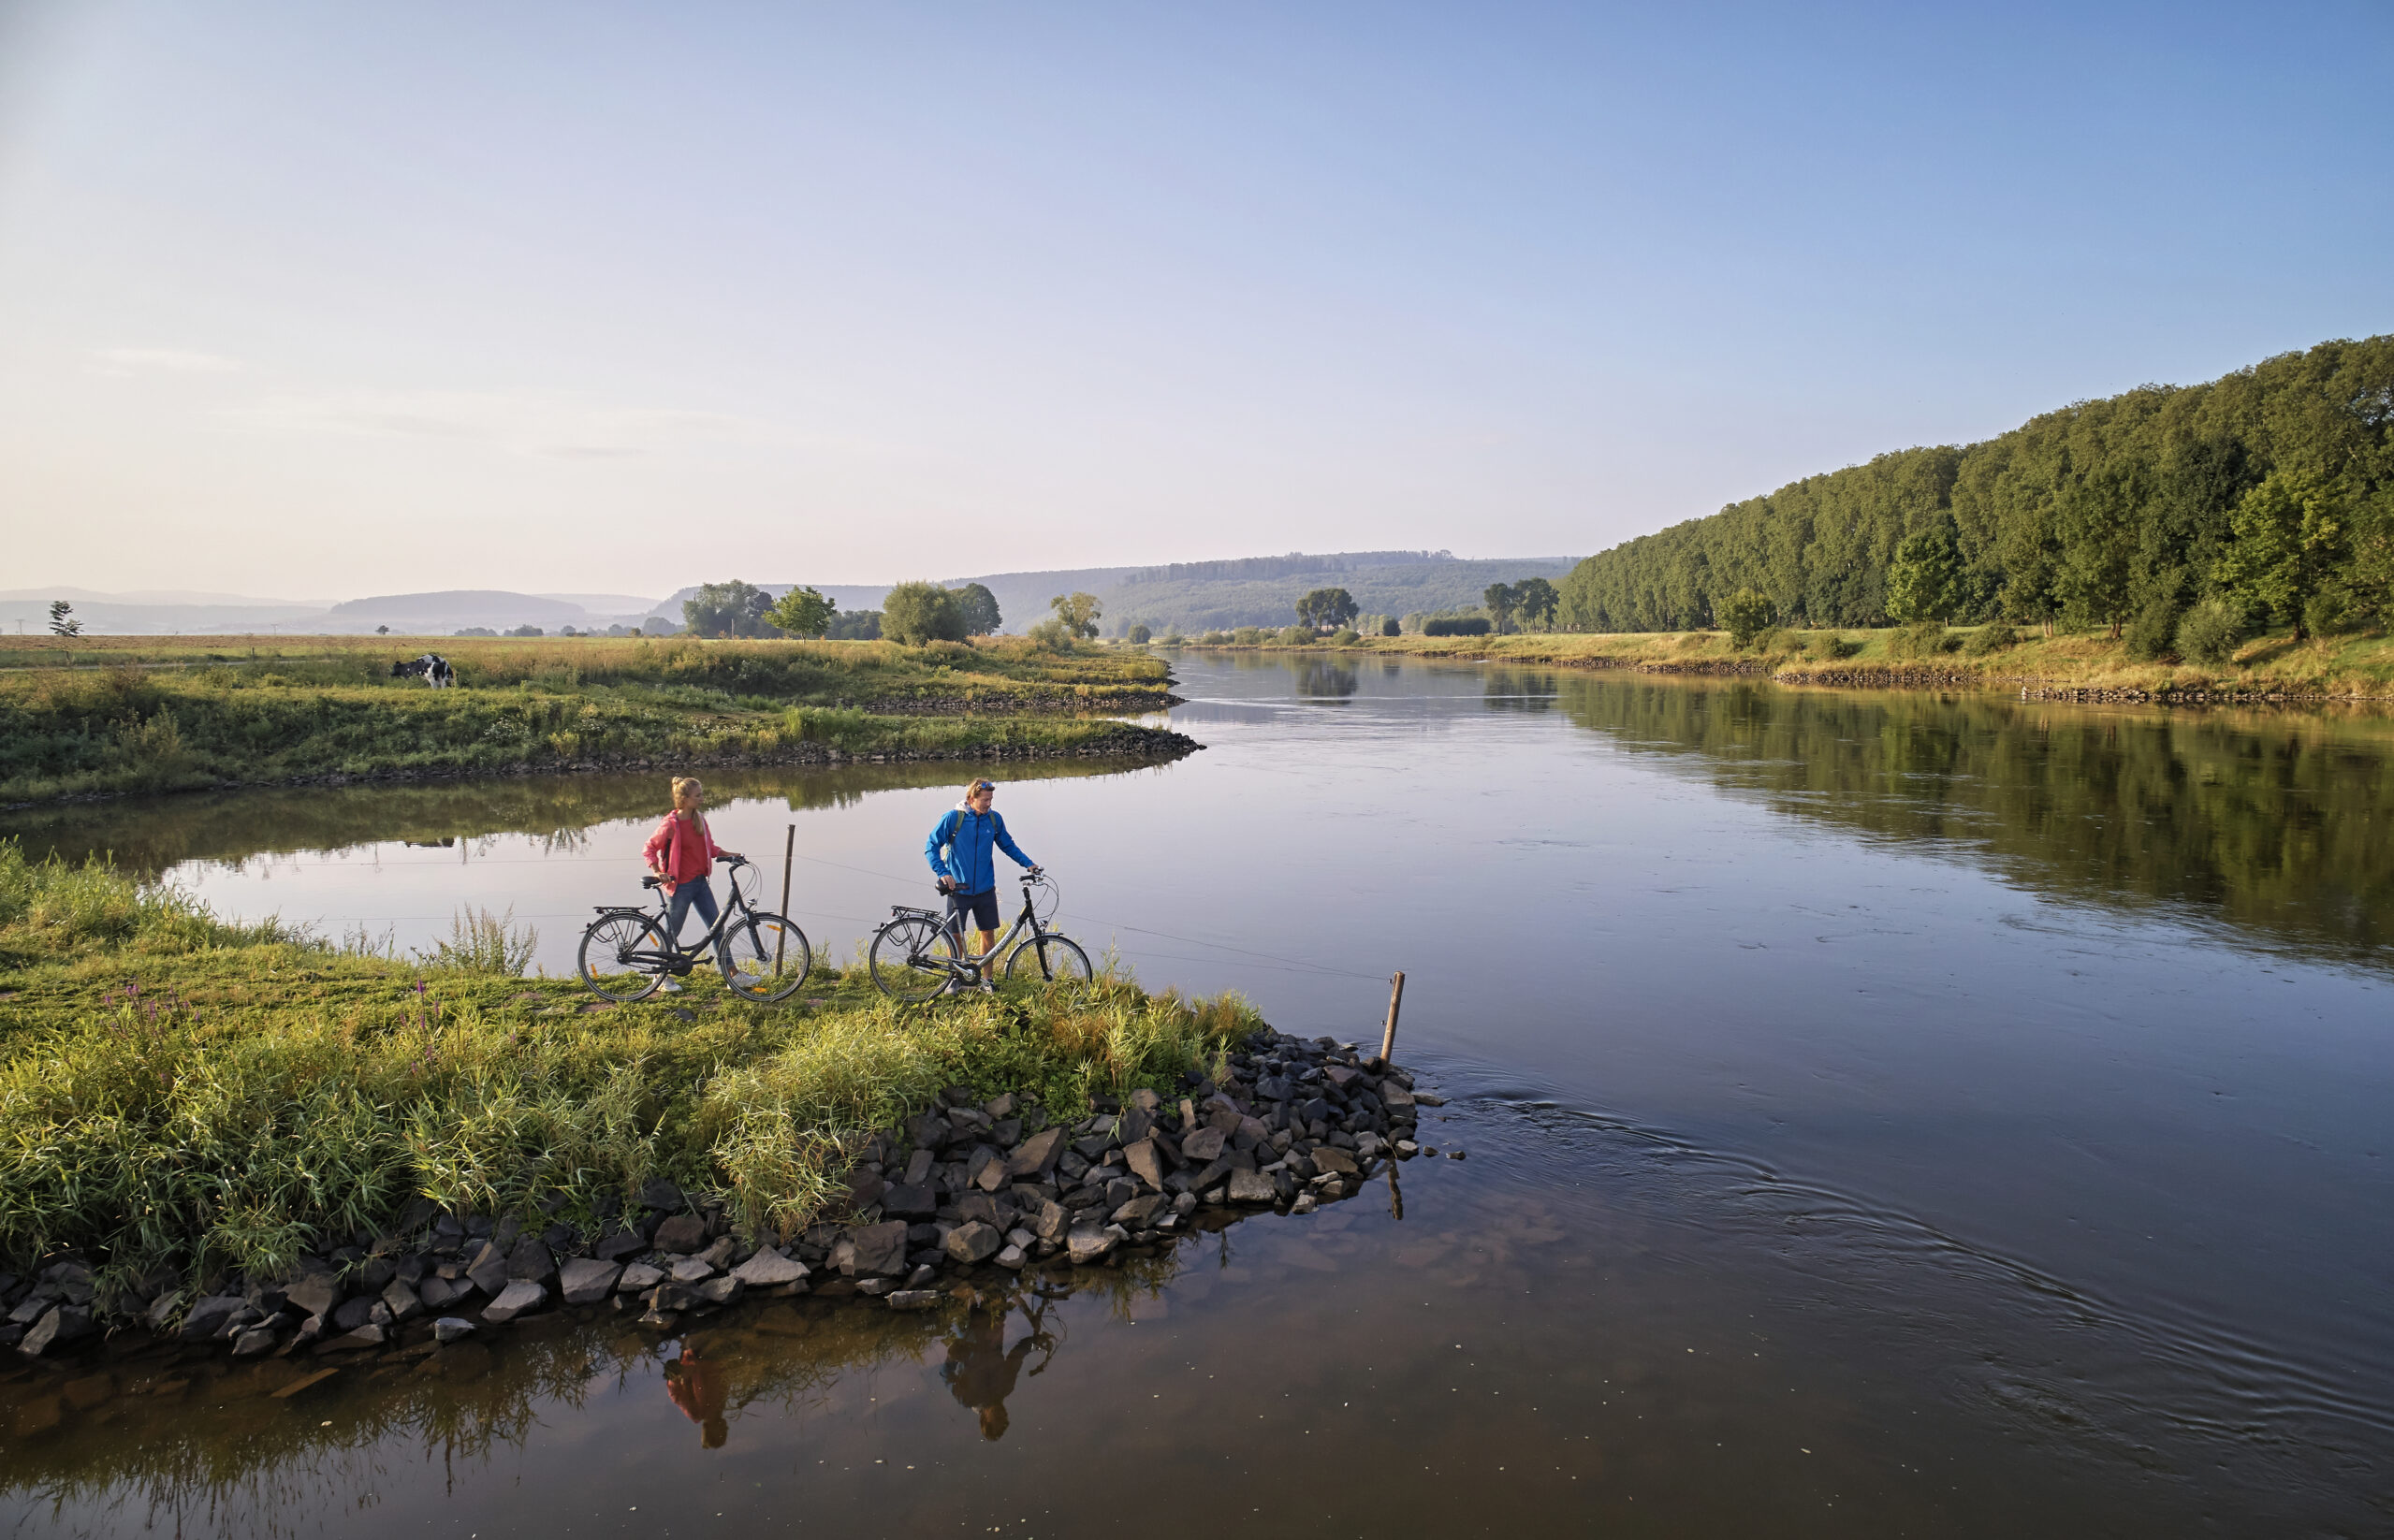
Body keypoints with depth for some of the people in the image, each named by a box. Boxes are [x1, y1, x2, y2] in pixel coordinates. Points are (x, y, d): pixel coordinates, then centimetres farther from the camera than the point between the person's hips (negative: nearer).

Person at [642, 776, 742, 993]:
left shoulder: (699, 818, 5)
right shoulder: (670, 824, -16)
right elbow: (649, 850, -8)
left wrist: (728, 854, 2)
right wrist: (657, 872, -19)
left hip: (700, 882, 7)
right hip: (680, 886, -7)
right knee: (671, 933, 7)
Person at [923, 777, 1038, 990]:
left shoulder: (994, 819, -1)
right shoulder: (954, 818, -11)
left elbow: (1008, 845, 13)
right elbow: (931, 847, -7)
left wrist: (1028, 863, 3)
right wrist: (943, 873, -19)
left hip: (985, 890, 3)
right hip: (958, 889, -3)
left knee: (988, 932, 6)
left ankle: (986, 978, 20)